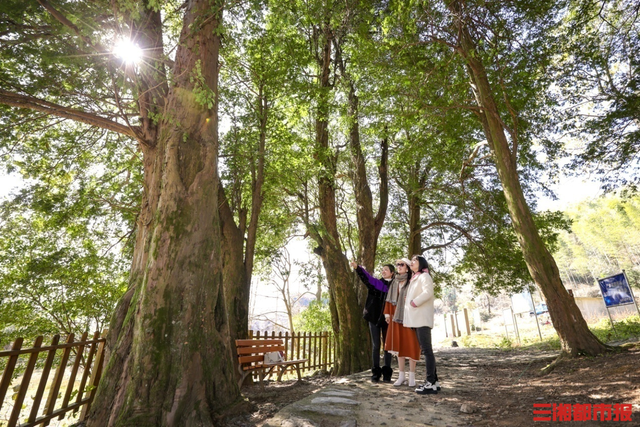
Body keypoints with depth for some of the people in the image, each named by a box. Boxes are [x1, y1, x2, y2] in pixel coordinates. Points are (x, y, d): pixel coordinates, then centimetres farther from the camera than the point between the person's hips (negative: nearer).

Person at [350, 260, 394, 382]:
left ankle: (387, 372, 17)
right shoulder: (377, 283, 7)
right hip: (374, 317, 1)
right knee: (375, 345, 6)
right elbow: (367, 279, -11)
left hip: (386, 318, -1)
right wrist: (357, 268, -28)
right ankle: (376, 372, 14)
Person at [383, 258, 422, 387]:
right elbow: (390, 299, 14)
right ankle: (401, 376, 16)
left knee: (410, 345, -1)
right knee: (398, 345, 7)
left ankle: (412, 376, 12)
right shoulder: (394, 282, 12)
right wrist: (387, 313, 9)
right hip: (396, 317, 5)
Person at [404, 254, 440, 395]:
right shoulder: (414, 278, 22)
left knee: (426, 350, -8)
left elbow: (428, 292, -22)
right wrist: (409, 301, 3)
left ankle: (431, 384, -5)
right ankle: (434, 380, 18)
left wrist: (414, 302, -16)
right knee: (425, 350, 11)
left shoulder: (424, 276, -5)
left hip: (422, 318, -9)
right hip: (416, 318, 9)